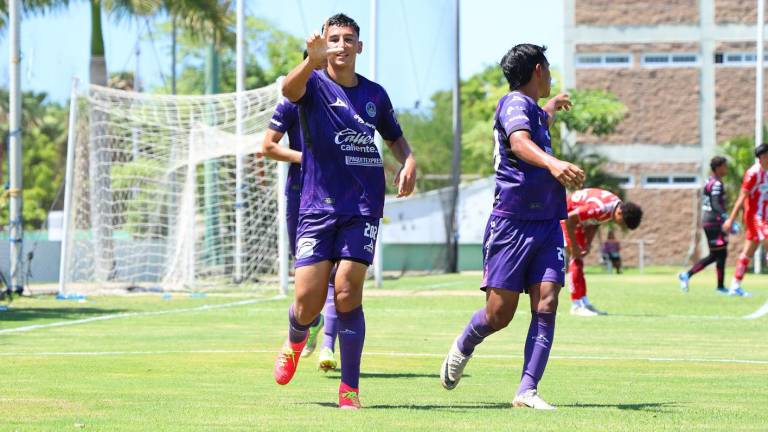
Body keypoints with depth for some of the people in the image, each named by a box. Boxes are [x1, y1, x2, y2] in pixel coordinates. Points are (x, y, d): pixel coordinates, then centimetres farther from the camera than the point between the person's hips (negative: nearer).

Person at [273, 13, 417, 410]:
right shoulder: (314, 85, 0)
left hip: (363, 207, 1)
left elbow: (395, 137, 28)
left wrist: (409, 162, 5)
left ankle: (350, 387, -1)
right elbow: (290, 89, -26)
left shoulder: (375, 94, 12)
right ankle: (295, 340, 32)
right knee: (308, 300, -5)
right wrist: (313, 61, -47)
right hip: (317, 206, -1)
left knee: (347, 293, -12)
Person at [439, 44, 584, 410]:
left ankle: (527, 391, -10)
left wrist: (551, 109, 65)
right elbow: (519, 142, -31)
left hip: (547, 222, 8)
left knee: (546, 304, -9)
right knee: (499, 313, -4)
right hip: (512, 222, -8)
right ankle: (463, 348, 28)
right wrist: (552, 163, -49)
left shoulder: (530, 107, 20)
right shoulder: (514, 102, -8)